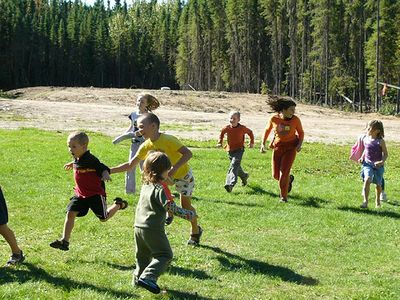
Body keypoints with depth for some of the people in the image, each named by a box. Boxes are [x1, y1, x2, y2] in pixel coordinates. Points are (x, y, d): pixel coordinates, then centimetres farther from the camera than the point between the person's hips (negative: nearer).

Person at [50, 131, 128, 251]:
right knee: (70, 213, -8)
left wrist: (105, 175, -48)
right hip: (80, 194, 7)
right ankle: (65, 241, -5)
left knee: (103, 218, 6)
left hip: (96, 194, -7)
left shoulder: (91, 160, -24)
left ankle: (118, 204, 34)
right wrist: (72, 164, 37)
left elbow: (104, 168, -27)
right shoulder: (77, 159, 2)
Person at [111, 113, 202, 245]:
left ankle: (195, 231, 26)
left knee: (185, 205, 2)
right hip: (165, 174, 5)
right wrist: (109, 171, -18)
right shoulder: (146, 146, -13)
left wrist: (174, 168, -48)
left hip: (183, 174, -5)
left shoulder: (168, 140, -32)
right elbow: (130, 165, -9)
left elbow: (188, 153, -38)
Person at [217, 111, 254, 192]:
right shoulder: (227, 128, -5)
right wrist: (220, 142, 10)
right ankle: (244, 176, 51)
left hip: (239, 150, -5)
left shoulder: (242, 128, -11)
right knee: (237, 167, 20)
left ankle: (230, 184, -33)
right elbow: (222, 133, 17)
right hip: (230, 150, 5)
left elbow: (250, 132, 9)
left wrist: (252, 142, 9)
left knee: (234, 166, -22)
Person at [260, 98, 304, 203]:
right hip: (278, 147, 2)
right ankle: (289, 179, 37)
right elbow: (267, 130, 7)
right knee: (276, 175, 3)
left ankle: (283, 196, 5)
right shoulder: (274, 118, -10)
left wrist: (300, 144, -13)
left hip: (291, 148, -2)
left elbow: (301, 132, 3)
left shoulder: (295, 119, -12)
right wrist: (263, 144, 1)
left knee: (284, 172, -12)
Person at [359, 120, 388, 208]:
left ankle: (377, 200, 39)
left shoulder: (380, 141, -13)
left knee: (378, 184, 13)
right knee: (367, 179, -24)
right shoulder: (365, 139, -1)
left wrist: (382, 162, -23)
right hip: (367, 164, 1)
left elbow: (386, 154, -6)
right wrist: (362, 157, 3)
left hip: (378, 165, -1)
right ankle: (365, 201, -26)